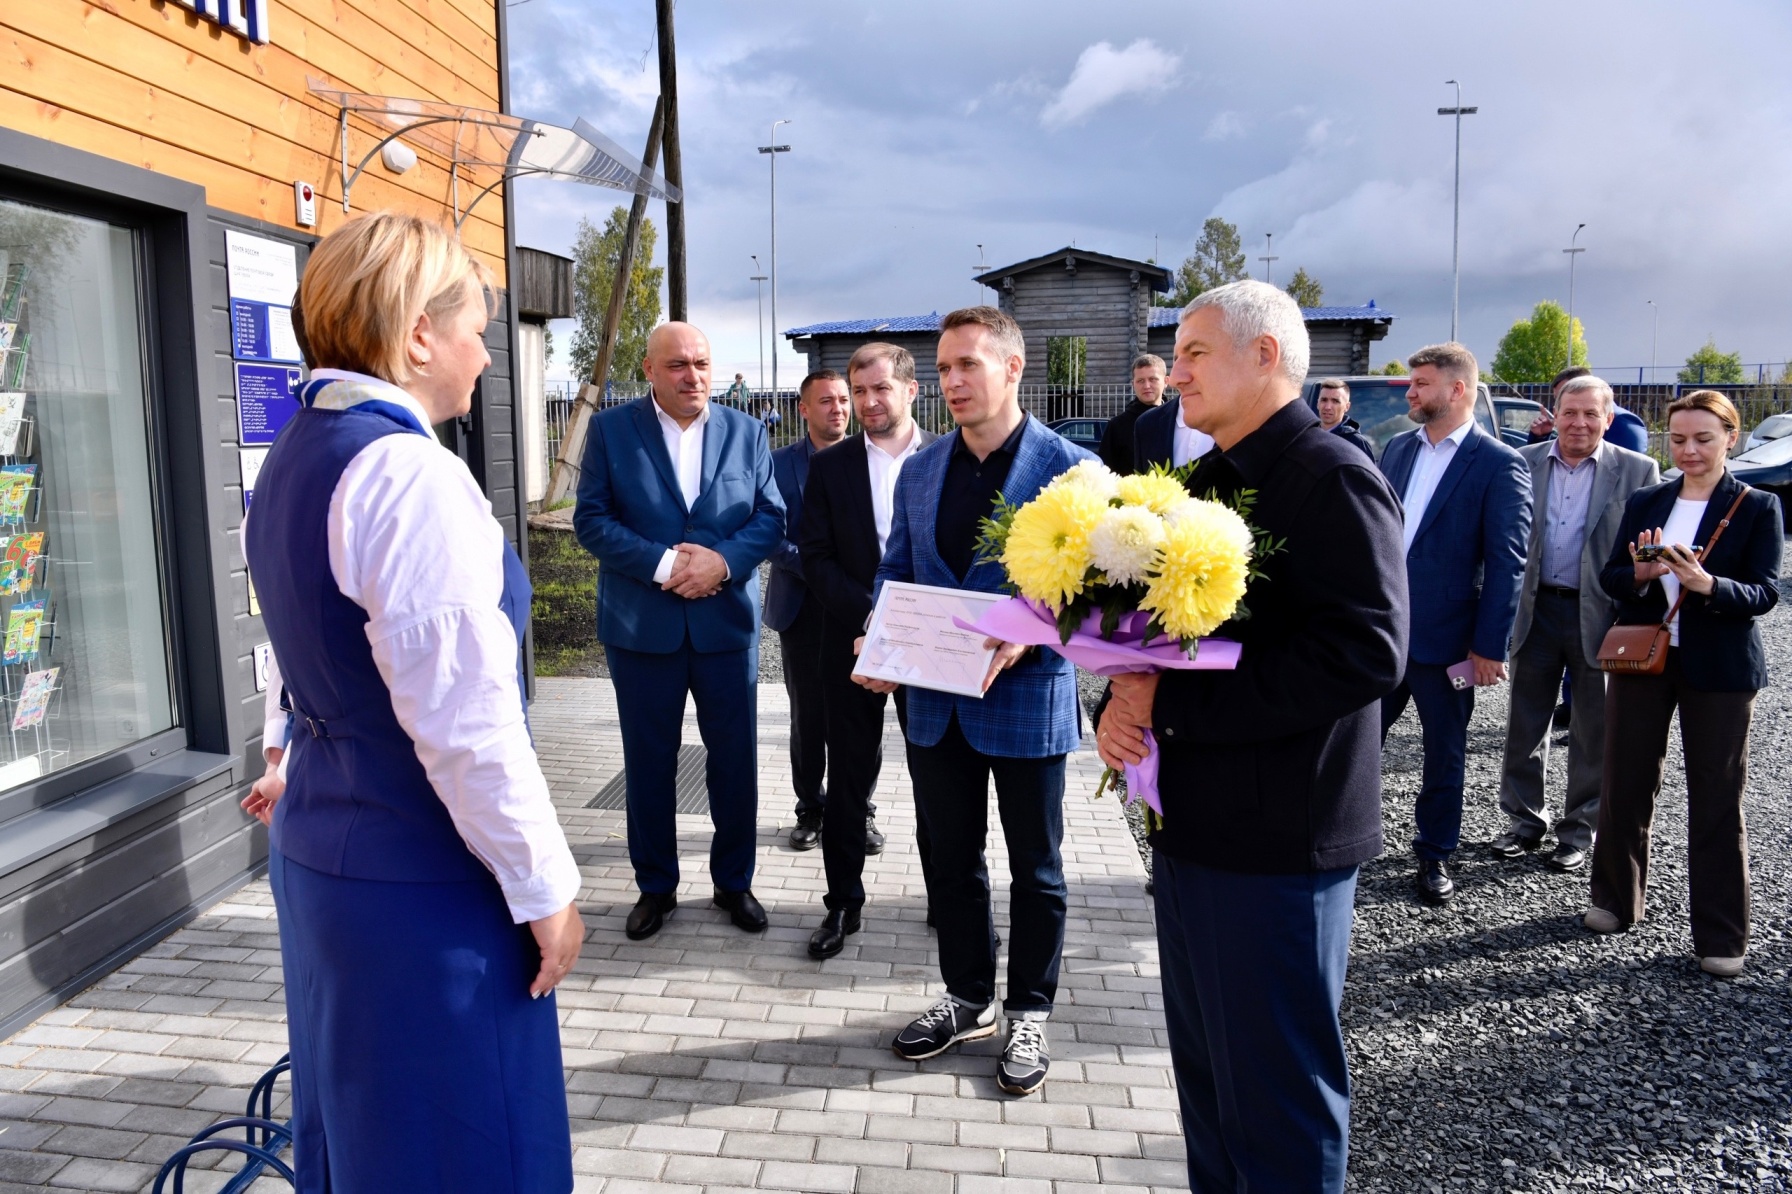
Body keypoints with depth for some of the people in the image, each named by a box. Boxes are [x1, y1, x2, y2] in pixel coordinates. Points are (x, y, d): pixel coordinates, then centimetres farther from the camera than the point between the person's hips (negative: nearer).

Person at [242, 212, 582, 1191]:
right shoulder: (413, 476, -22)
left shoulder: (295, 456, 8)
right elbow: (467, 723, -24)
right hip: (421, 886, -9)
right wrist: (544, 888, -15)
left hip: (319, 850, 10)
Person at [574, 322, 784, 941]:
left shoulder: (746, 431, 6)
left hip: (728, 622, 1)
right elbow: (591, 518, -6)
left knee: (735, 761, 8)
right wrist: (662, 564, -17)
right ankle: (655, 886, 27)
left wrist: (723, 561, -16)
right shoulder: (611, 429, 0)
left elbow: (771, 516, 2)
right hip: (641, 626, -1)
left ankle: (733, 881, 27)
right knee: (649, 763, 9)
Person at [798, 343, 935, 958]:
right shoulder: (829, 466, 3)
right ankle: (843, 902, 21)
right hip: (852, 642, 1)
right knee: (849, 776, 9)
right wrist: (870, 614, -15)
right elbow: (817, 558, -2)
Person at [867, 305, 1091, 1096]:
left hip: (1028, 702, -5)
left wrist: (1026, 641, -25)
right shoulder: (920, 472, 7)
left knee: (1034, 868, 12)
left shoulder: (1069, 469, -10)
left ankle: (1029, 1015, 30)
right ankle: (968, 999, 37)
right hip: (936, 704, 5)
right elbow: (894, 573, 13)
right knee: (952, 860, 17)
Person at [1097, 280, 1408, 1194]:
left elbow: (1367, 651, -25)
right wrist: (1121, 703, -3)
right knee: (1204, 1068, 21)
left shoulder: (1332, 477, -14)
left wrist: (1171, 705, -22)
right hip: (1193, 821, 9)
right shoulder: (1209, 483, 15)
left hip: (1277, 836, -9)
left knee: (1278, 1094, 6)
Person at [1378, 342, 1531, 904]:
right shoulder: (1397, 448, 8)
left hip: (1444, 639, -4)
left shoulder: (1500, 465, -9)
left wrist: (1490, 647, -13)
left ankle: (1434, 855, 28)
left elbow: (1506, 563, -11)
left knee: (1444, 753, 12)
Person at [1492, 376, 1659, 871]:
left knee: (1595, 731, 9)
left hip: (1601, 615, -2)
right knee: (1524, 724, 11)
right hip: (1536, 608, 2)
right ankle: (1524, 820, 27)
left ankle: (1580, 830, 24)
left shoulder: (1638, 472, -5)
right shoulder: (1523, 463, 1)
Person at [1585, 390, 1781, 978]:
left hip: (1719, 667, -3)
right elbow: (1610, 576, 5)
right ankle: (1617, 898, 28)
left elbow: (1764, 593, -8)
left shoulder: (1757, 507, -1)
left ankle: (1721, 936, 13)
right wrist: (1641, 575, -17)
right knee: (1625, 785, 9)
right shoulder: (1644, 502, 8)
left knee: (1717, 800, 2)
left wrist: (1708, 584, -27)